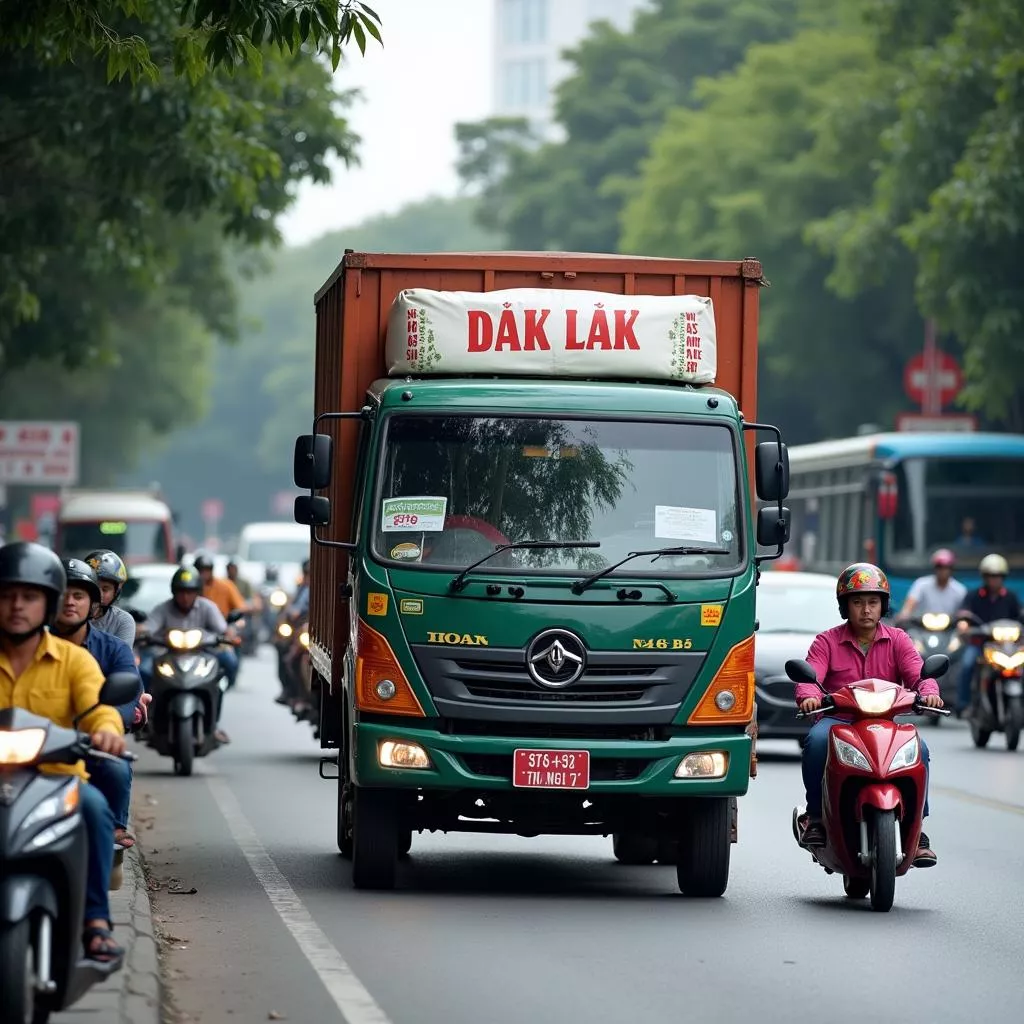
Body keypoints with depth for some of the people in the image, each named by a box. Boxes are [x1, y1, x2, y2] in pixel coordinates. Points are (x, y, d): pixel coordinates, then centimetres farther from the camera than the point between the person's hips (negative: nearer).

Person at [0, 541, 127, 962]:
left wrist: (106, 729, -34)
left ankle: (96, 920, -26)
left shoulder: (73, 659, 6)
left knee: (93, 805, -32)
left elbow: (98, 706, -10)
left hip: (58, 777, 0)